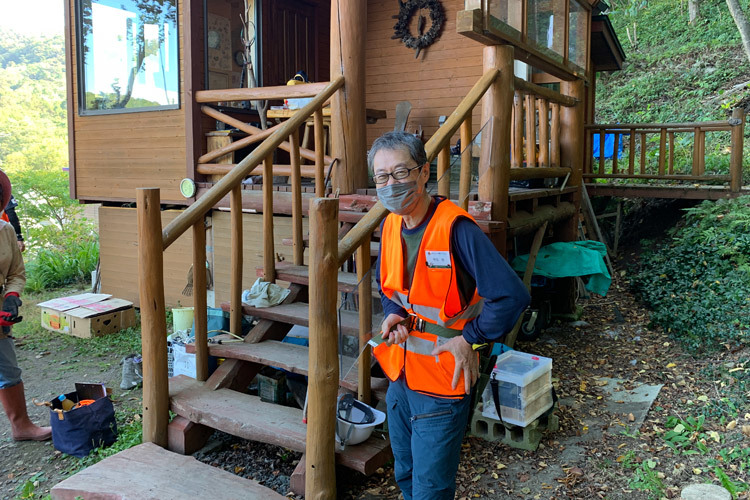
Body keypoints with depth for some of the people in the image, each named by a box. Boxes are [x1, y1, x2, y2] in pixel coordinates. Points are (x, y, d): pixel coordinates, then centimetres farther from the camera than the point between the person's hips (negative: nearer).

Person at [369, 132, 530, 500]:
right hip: (400, 375, 7)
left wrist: (471, 339, -18)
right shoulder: (390, 225, 0)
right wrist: (393, 314, -3)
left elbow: (511, 296, -28)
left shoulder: (455, 228, -24)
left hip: (442, 383, -7)